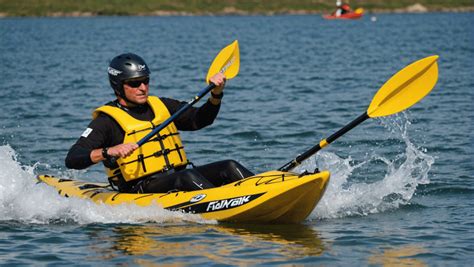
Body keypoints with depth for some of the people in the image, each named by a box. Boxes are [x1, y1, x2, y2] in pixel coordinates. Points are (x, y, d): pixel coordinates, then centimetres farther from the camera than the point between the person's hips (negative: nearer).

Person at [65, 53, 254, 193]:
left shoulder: (161, 106, 17)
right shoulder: (107, 121, -2)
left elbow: (199, 120, 20)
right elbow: (72, 159, -11)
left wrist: (216, 94, 1)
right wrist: (108, 152, -28)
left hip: (180, 177, 7)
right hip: (141, 191, -7)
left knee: (229, 167, -13)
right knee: (188, 177, -34)